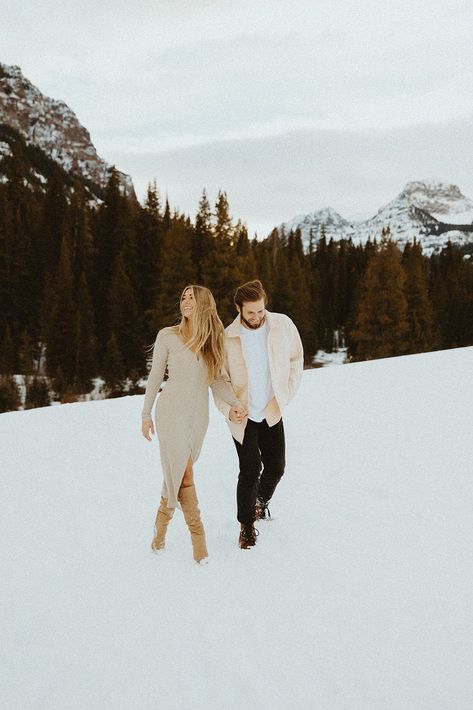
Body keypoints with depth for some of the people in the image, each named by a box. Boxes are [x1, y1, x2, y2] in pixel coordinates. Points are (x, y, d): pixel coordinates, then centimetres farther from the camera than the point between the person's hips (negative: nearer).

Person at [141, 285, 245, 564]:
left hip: (198, 416, 3)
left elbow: (216, 379, 6)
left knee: (176, 474, 9)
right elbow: (155, 377, 2)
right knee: (184, 475, -11)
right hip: (171, 412, -3)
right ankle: (198, 536, -1)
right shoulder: (168, 336, -4)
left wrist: (236, 402, -10)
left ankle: (161, 527, 30)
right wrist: (146, 415, 5)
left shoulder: (213, 340, 5)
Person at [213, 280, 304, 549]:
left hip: (272, 412, 2)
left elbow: (296, 359, 6)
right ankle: (247, 525, 15)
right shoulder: (228, 338, -11)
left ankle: (261, 500, 40)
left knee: (276, 467, 8)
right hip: (243, 416, -2)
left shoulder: (283, 325, -7)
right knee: (250, 471, -5)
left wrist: (286, 395, 0)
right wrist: (228, 409, -18)